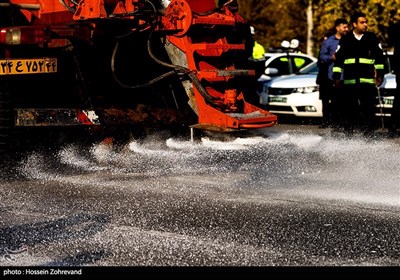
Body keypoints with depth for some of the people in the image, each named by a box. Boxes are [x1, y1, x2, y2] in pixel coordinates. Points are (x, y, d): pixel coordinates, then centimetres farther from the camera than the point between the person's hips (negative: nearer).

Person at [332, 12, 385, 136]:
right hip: (349, 81, 1)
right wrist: (336, 76, 6)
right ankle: (348, 134, 13)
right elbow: (338, 59, 11)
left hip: (368, 80, -1)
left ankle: (368, 134, -1)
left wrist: (380, 74, 7)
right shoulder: (345, 39, 9)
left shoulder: (372, 38, 8)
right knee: (348, 109, 3)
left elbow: (379, 57, 12)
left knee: (369, 109, -6)